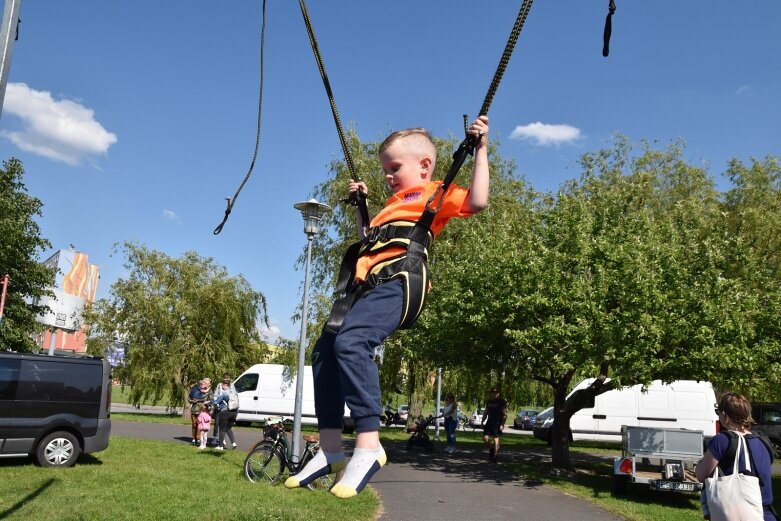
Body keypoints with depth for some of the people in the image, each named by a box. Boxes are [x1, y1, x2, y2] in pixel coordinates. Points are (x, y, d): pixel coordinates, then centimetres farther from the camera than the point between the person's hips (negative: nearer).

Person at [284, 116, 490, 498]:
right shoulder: (394, 204, 35)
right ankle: (330, 450, 6)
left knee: (351, 341, -32)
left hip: (395, 284, -10)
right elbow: (368, 242, 47)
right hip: (368, 284, 10)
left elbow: (477, 201, -8)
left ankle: (368, 445, -30)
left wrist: (480, 150, -3)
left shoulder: (436, 193, 11)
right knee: (325, 348, 3)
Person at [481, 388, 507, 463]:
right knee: (485, 439, -1)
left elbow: (505, 415, -9)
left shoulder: (502, 402, -5)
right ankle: (492, 447, 26)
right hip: (489, 423, 5)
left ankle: (495, 455, 3)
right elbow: (485, 412, 22)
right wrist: (482, 421, 14)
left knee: (496, 441, -6)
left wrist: (502, 424, -18)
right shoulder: (489, 402, 13)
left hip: (497, 424, -5)